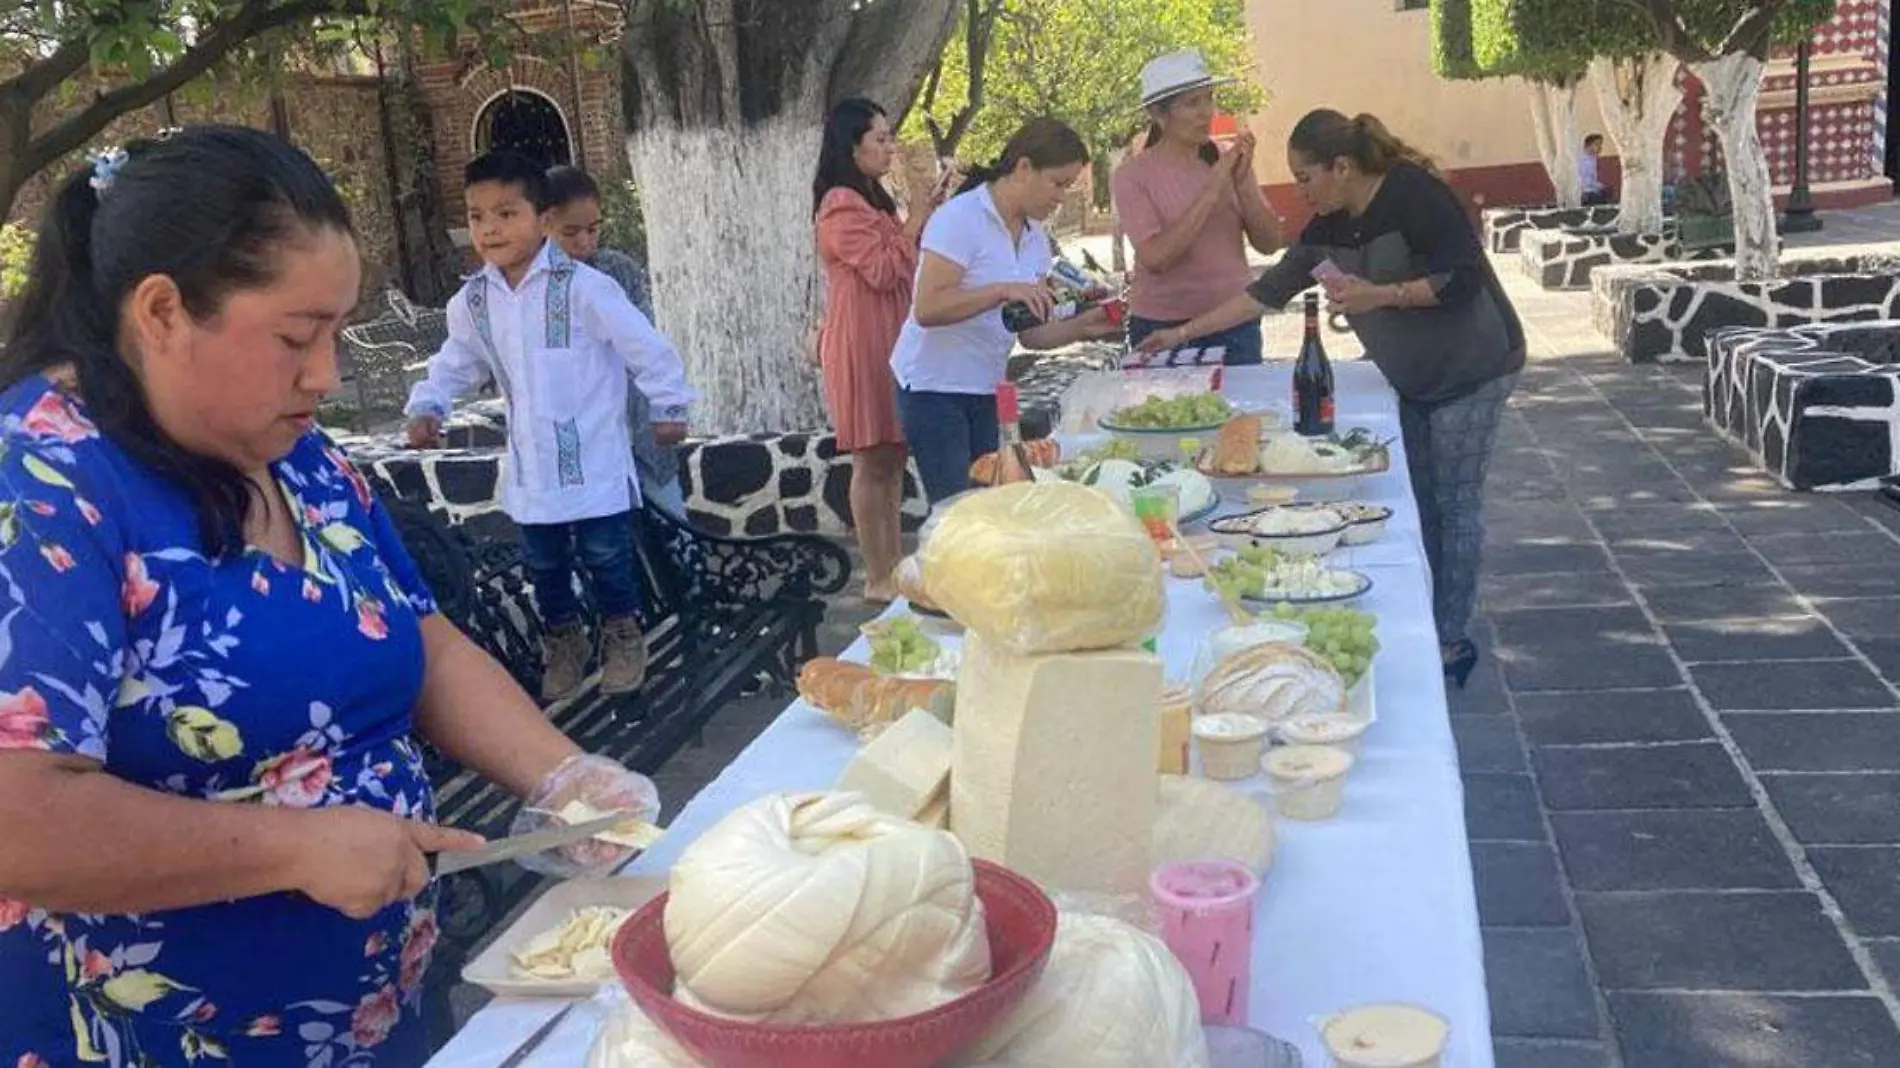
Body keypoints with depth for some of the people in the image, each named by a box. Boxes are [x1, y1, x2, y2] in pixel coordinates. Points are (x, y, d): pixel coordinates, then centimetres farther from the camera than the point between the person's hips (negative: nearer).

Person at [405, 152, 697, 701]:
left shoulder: (582, 286, -16)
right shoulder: (472, 301, 0)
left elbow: (645, 346, -10)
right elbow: (455, 363, 15)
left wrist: (670, 407, -4)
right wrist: (426, 408, -1)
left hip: (594, 459, -5)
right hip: (530, 464, 5)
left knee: (605, 554, 6)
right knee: (545, 564, 16)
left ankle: (622, 638, 28)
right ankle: (563, 644, 36)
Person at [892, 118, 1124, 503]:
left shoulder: (1035, 236, 10)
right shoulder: (960, 219, -13)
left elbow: (1029, 332, 9)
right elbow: (928, 309, -23)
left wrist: (1082, 327, -8)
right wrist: (1003, 291, -31)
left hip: (987, 392, 7)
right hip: (934, 388, -7)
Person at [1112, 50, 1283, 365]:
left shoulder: (1227, 162, 3)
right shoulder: (1133, 176, -8)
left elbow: (1269, 244, 0)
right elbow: (1155, 258, -20)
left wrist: (1242, 183, -14)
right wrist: (1212, 191, -21)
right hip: (1164, 330, -3)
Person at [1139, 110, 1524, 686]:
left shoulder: (1412, 194, -20)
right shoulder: (1328, 226, 4)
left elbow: (1464, 277, -23)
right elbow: (1272, 288, 7)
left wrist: (1379, 295, -29)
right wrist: (1187, 331, 6)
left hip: (1470, 372, -8)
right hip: (1414, 379, 8)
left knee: (1455, 503, -4)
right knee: (1420, 502, 9)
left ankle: (1450, 641, 5)